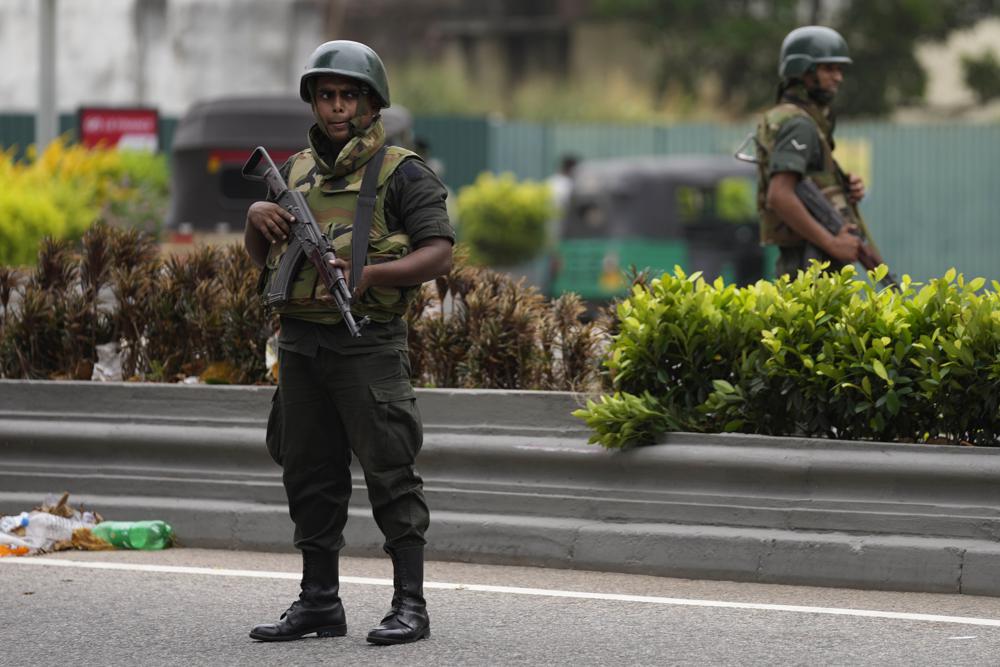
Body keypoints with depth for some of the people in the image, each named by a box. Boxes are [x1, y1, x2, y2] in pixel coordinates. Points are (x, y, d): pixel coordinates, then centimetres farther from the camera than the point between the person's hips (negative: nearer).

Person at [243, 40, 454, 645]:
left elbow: (440, 254, -10)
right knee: (310, 478, 9)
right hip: (301, 344, 6)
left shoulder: (402, 173, -3)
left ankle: (410, 606, -4)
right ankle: (319, 603, 16)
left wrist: (372, 273, -24)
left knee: (390, 475, -6)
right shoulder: (298, 171, 15)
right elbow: (259, 255, 23)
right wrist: (258, 216, 1)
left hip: (368, 345, -6)